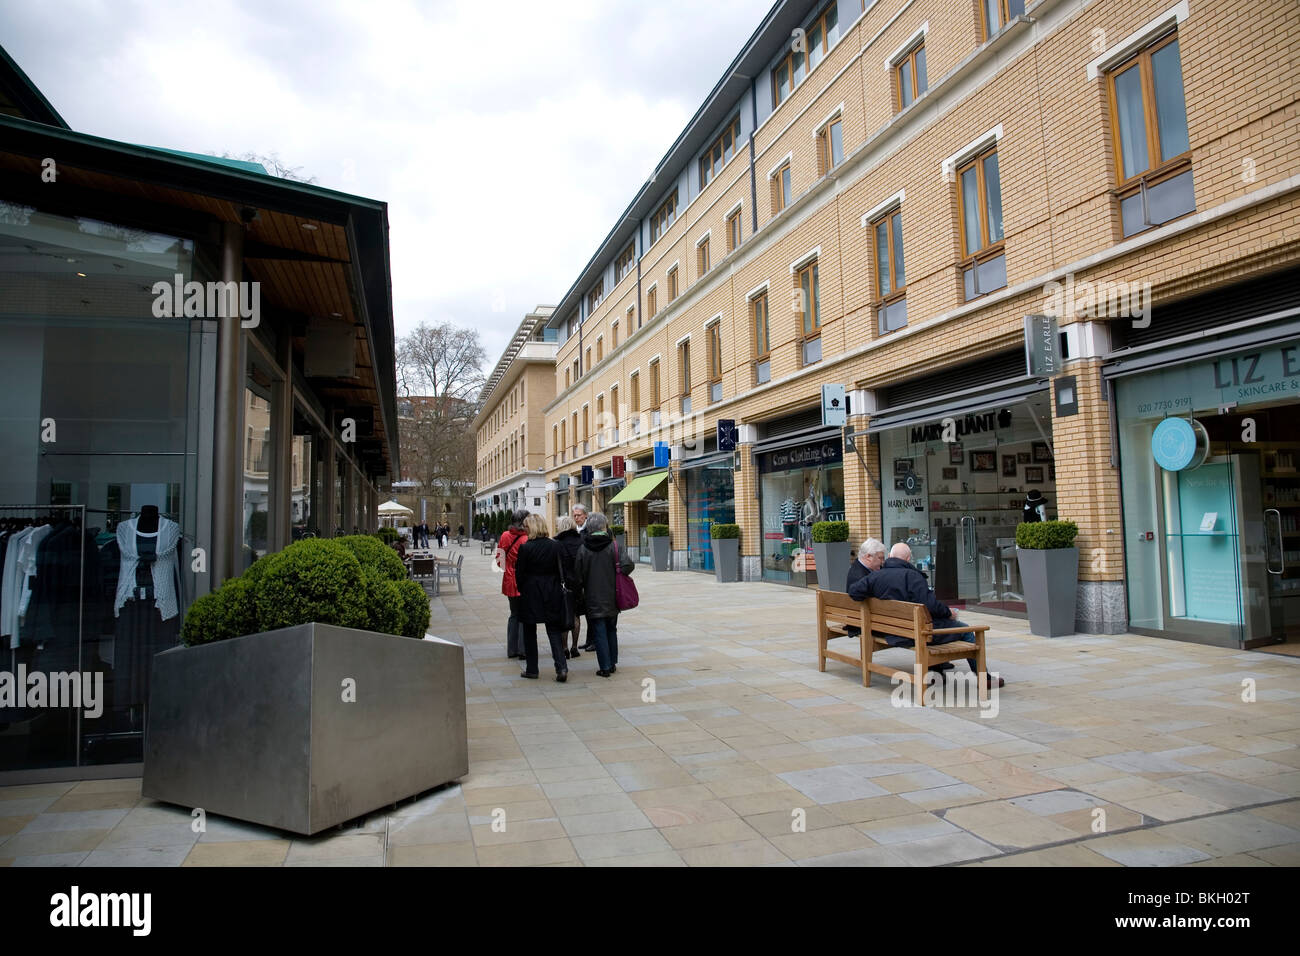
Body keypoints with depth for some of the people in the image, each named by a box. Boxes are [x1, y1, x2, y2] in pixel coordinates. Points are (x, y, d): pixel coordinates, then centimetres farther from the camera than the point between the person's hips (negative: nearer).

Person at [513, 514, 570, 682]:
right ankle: (561, 667, -4)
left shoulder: (525, 548, -13)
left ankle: (531, 669, 18)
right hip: (552, 593, 3)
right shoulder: (555, 546, -3)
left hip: (530, 594, -3)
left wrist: (521, 589, 9)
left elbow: (519, 573, -8)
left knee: (529, 632, 12)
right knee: (554, 630, 9)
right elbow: (561, 570, 2)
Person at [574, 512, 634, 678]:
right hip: (612, 599, 2)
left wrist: (580, 597, 7)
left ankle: (605, 667, 3)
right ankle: (613, 663, 23)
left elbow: (578, 576, -4)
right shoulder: (613, 546, -7)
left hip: (593, 600, -1)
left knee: (599, 633, 4)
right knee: (611, 631, 17)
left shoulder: (583, 549, -7)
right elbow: (628, 565, -16)